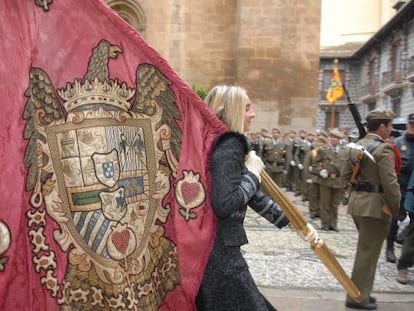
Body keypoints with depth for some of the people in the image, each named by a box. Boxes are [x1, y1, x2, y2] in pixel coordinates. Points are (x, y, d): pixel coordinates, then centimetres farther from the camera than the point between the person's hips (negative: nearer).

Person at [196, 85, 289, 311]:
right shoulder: (229, 149, -17)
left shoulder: (229, 145, 13)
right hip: (219, 250, -10)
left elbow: (251, 194, 17)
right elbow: (224, 205, -27)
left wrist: (291, 221, 20)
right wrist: (254, 172, -14)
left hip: (214, 246, 10)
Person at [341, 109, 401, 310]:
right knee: (369, 251, 2)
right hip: (376, 205, -8)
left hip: (357, 202, 8)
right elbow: (390, 182, -18)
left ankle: (361, 292, 31)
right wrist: (396, 207, -7)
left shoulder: (355, 147, 9)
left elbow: (345, 175, 12)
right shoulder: (383, 148, -16)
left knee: (365, 248, 21)